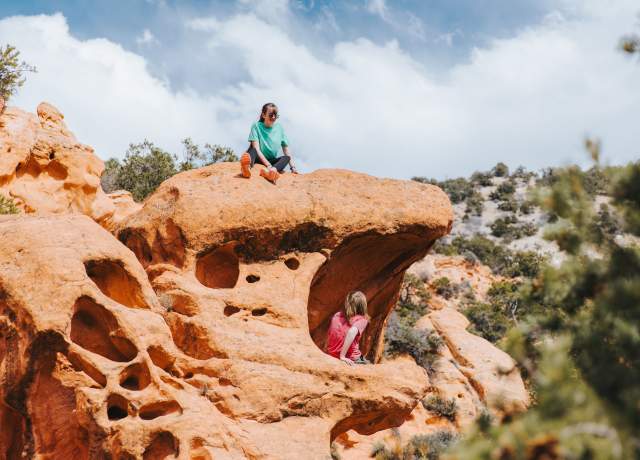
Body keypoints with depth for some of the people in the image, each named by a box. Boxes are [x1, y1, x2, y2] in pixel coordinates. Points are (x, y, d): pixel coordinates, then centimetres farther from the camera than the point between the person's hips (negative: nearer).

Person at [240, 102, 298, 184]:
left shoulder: (279, 128, 6)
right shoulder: (257, 126, -5)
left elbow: (286, 150, 7)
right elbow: (256, 148, -17)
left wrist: (293, 167, -5)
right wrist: (268, 165, -29)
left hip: (272, 161, 3)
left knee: (286, 158, -24)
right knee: (252, 148, -32)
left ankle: (271, 171, -58)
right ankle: (247, 167, -67)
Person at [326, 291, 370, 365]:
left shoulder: (337, 315, 3)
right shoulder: (362, 320, -11)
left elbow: (328, 336, 7)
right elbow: (352, 332, -31)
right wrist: (342, 356, -26)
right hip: (351, 360, -6)